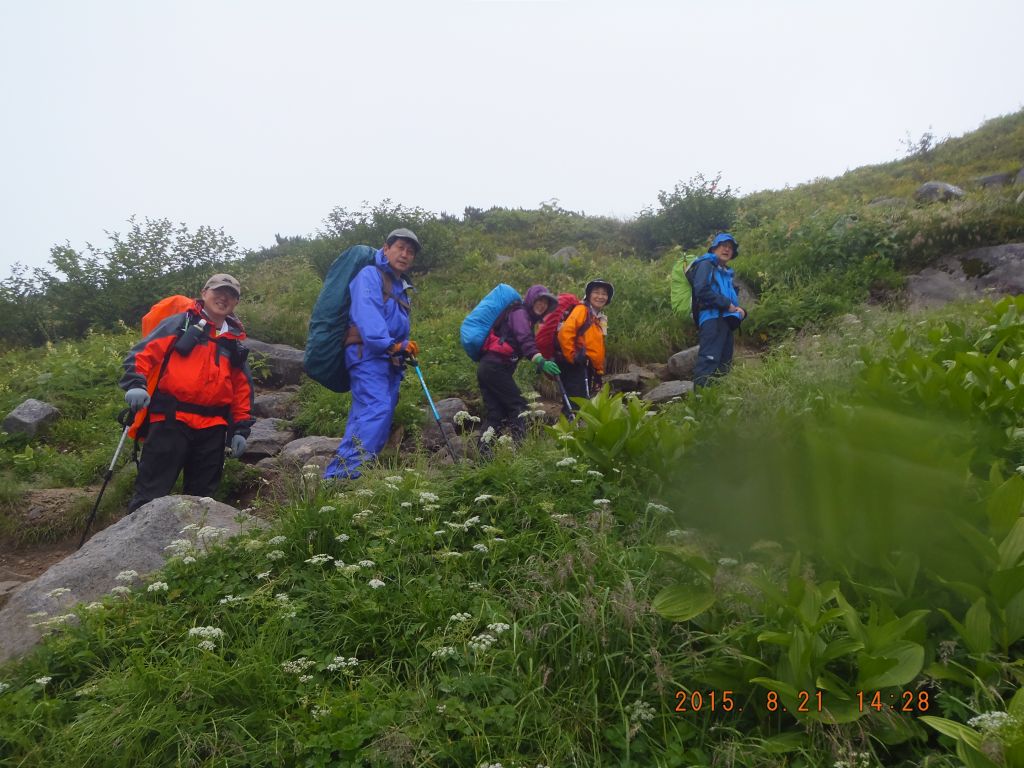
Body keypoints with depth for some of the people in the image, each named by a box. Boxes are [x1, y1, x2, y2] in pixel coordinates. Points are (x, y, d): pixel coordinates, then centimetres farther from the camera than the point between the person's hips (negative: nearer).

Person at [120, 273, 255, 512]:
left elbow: (242, 387, 18)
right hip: (170, 421, -5)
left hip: (213, 429, 5)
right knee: (151, 492, -5)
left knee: (202, 495, 12)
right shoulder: (179, 324, 5)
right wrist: (136, 384, -20)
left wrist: (241, 427, 11)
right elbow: (143, 353, -2)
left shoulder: (235, 342, 18)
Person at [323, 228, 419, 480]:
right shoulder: (370, 275, -1)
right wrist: (390, 344, -27)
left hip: (390, 361, 9)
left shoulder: (400, 287, 29)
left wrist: (404, 347, 9)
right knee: (377, 409, -25)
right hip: (368, 355, -9)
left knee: (365, 415, 2)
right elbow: (366, 314, -18)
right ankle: (340, 476, -31)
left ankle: (342, 475, 2)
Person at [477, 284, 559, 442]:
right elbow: (525, 341, -23)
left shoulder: (526, 317, 26)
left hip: (486, 367, 9)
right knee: (518, 406, -7)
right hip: (495, 368, -9)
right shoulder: (520, 313, -5)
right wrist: (540, 361, -36)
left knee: (495, 413, 7)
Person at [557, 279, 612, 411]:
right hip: (576, 367, -9)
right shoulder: (582, 310, -5)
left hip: (588, 369, 9)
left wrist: (599, 372, 20)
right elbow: (565, 333, -18)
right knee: (574, 405, -14)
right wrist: (571, 357, -17)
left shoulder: (601, 319, 20)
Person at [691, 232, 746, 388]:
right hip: (712, 318, -10)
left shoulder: (726, 272, 27)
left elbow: (732, 298, 28)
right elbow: (702, 290, -16)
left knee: (724, 364, 9)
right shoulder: (706, 264, 1)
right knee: (709, 360, -22)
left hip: (726, 320, 10)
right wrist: (727, 304, -12)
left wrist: (740, 309, 5)